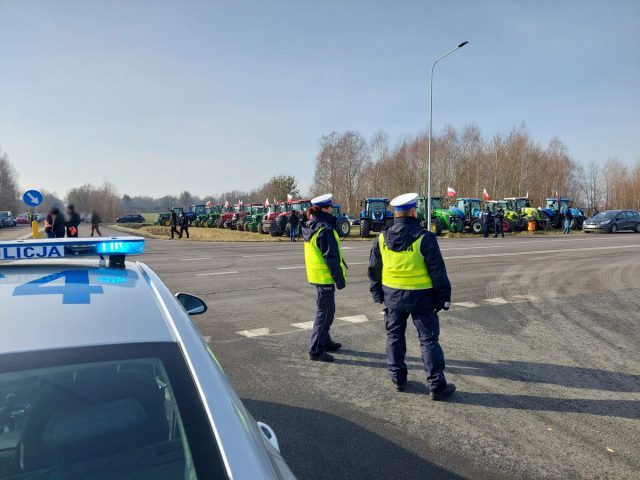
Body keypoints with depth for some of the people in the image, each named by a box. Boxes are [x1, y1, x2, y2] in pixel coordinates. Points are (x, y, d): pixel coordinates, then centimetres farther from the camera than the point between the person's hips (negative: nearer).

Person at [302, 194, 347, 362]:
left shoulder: (310, 227, 9)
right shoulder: (325, 230, -21)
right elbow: (331, 257, -21)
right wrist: (339, 278, -15)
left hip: (316, 275, 10)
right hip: (325, 277, -10)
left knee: (326, 310, 22)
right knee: (325, 312, -2)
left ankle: (324, 341, 34)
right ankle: (315, 350, 3)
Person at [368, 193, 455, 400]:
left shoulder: (382, 239, -2)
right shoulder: (424, 238, -16)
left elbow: (374, 270, 7)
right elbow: (438, 271, -12)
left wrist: (377, 293, 18)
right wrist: (443, 297, -1)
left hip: (393, 295, 4)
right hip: (421, 297, -4)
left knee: (395, 337, 18)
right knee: (428, 340, 6)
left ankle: (398, 379, 26)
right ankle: (436, 385, 12)